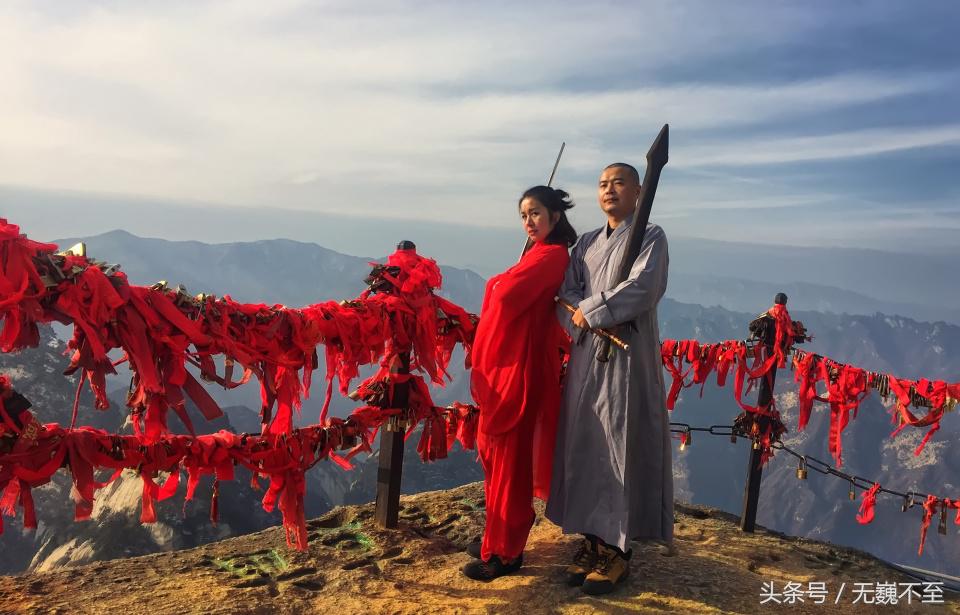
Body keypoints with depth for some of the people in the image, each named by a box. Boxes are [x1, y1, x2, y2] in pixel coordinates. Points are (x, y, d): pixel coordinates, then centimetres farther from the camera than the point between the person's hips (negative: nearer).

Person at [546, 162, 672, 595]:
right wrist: (585, 319, -15)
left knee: (619, 444, -4)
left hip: (627, 357, -5)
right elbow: (566, 294, 6)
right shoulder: (586, 243, 16)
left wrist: (589, 310, -11)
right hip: (586, 355, 5)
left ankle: (617, 548, 6)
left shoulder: (651, 237, 0)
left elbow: (643, 288, -16)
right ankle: (592, 538, 15)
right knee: (584, 443, 5)